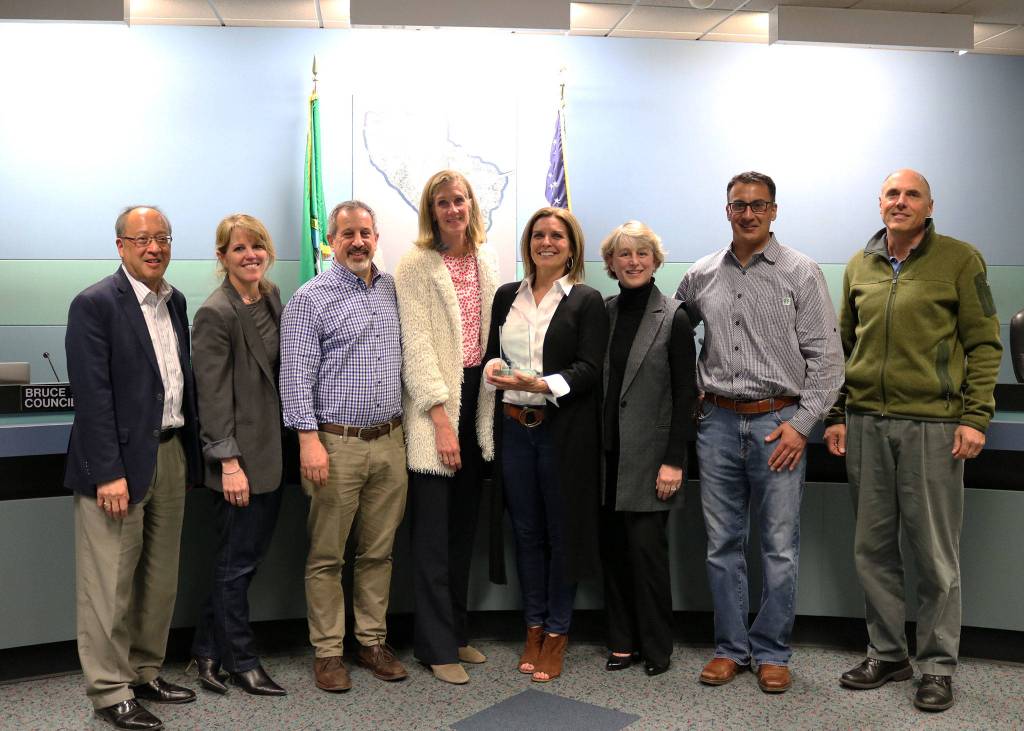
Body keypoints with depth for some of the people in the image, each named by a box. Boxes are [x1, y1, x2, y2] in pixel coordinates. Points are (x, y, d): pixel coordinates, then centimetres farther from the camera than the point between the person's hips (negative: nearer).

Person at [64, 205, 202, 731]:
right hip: (119, 459, -7)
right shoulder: (95, 304, -11)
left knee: (160, 579, 16)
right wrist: (109, 473, -19)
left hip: (171, 453, 7)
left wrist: (189, 453, 9)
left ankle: (145, 673, 30)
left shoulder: (175, 302, 11)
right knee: (110, 584, 1)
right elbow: (92, 396, -16)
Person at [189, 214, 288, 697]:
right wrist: (228, 462, -18)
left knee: (250, 554, 15)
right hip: (242, 454, -8)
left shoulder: (271, 296, 9)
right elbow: (213, 395, -16)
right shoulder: (215, 314, -14)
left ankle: (207, 652, 28)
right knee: (237, 561, 5)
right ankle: (240, 661, 20)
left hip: (273, 449, 8)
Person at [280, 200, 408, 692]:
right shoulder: (310, 298, -4)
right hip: (336, 444, -5)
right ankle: (328, 652, 14)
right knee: (327, 556, 4)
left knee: (378, 551, 12)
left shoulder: (393, 290, 11)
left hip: (390, 441, 5)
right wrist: (309, 440, -16)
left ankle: (373, 642, 24)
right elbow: (296, 375, -9)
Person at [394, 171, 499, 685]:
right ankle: (437, 646, 10)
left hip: (478, 394, 6)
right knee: (434, 530, -1)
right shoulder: (416, 266, -7)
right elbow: (416, 346, -12)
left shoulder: (486, 260, 11)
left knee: (465, 523, 13)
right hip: (434, 400, -6)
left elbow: (493, 329, 13)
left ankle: (456, 630, 26)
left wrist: (495, 404, 6)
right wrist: (441, 418, -18)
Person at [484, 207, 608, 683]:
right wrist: (493, 367, -8)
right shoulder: (506, 296, 11)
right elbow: (492, 352, 15)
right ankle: (534, 627, 22)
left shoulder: (587, 301, -2)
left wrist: (540, 384, -23)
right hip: (514, 426, 4)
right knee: (526, 530, 10)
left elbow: (589, 370, -9)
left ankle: (557, 633, 15)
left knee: (562, 531, 4)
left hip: (564, 428, -4)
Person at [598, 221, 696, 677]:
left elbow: (685, 394, -6)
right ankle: (623, 640, 22)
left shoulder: (673, 318, -4)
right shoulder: (602, 313, 8)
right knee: (612, 548, 8)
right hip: (607, 452, 4)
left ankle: (656, 647, 13)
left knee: (646, 547, -3)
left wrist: (674, 460, -11)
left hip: (649, 453, -4)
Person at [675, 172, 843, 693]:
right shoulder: (700, 277, 10)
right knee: (722, 544, 9)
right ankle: (730, 648, 22)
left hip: (779, 422, -3)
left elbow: (825, 357, -3)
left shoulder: (801, 274, 0)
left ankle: (772, 653, 17)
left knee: (780, 547, 2)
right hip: (717, 421, 3)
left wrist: (800, 424, -10)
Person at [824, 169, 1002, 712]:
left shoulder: (960, 260, -1)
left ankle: (938, 666, 17)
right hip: (865, 423, 4)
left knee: (935, 554, 3)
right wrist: (836, 415, 9)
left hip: (931, 423, -4)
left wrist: (975, 417, -10)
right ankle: (887, 654, 25)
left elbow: (984, 344, -2)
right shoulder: (859, 266, 12)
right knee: (873, 548, 10)